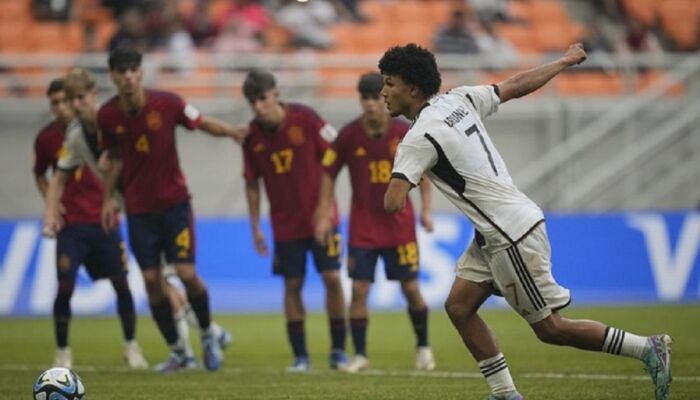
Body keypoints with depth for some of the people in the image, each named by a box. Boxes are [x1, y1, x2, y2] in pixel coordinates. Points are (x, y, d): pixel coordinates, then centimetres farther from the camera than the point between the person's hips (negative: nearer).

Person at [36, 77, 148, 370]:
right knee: (65, 287, -11)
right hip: (70, 224, -1)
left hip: (102, 220, 1)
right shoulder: (47, 138, -1)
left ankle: (131, 346, 18)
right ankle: (62, 352, 4)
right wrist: (50, 201, 0)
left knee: (121, 283, 1)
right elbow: (39, 174, 15)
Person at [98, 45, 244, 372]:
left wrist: (231, 131, -22)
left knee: (187, 273, -9)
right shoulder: (107, 116, -6)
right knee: (151, 279, -1)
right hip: (139, 210, 2)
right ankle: (176, 350, 14)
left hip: (174, 202, -2)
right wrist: (108, 198, 9)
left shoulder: (167, 104, -14)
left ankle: (208, 334, 17)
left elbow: (203, 123, -4)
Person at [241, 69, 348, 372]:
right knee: (292, 285, 3)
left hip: (320, 216, -2)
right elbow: (252, 184, 5)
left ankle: (338, 350, 6)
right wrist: (255, 227, 4)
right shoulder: (252, 135, -5)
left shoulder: (305, 118, -13)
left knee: (332, 278, -5)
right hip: (285, 224, 2)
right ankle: (300, 355, 10)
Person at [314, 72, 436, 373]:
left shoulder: (405, 133, -8)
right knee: (359, 289, -7)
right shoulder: (349, 136, -9)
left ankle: (423, 347, 23)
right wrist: (324, 215, -3)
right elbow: (328, 173, 1)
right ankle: (360, 355, 3)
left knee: (411, 289, 2)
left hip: (399, 222, 0)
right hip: (363, 226, 0)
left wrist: (426, 209, 0)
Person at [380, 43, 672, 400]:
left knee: (550, 328, 0)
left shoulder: (419, 138, -19)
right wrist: (564, 62, 32)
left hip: (513, 235, -10)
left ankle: (649, 349, 7)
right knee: (459, 307, 7)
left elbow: (392, 203, -27)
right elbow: (518, 85, 15)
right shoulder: (457, 99, 5)